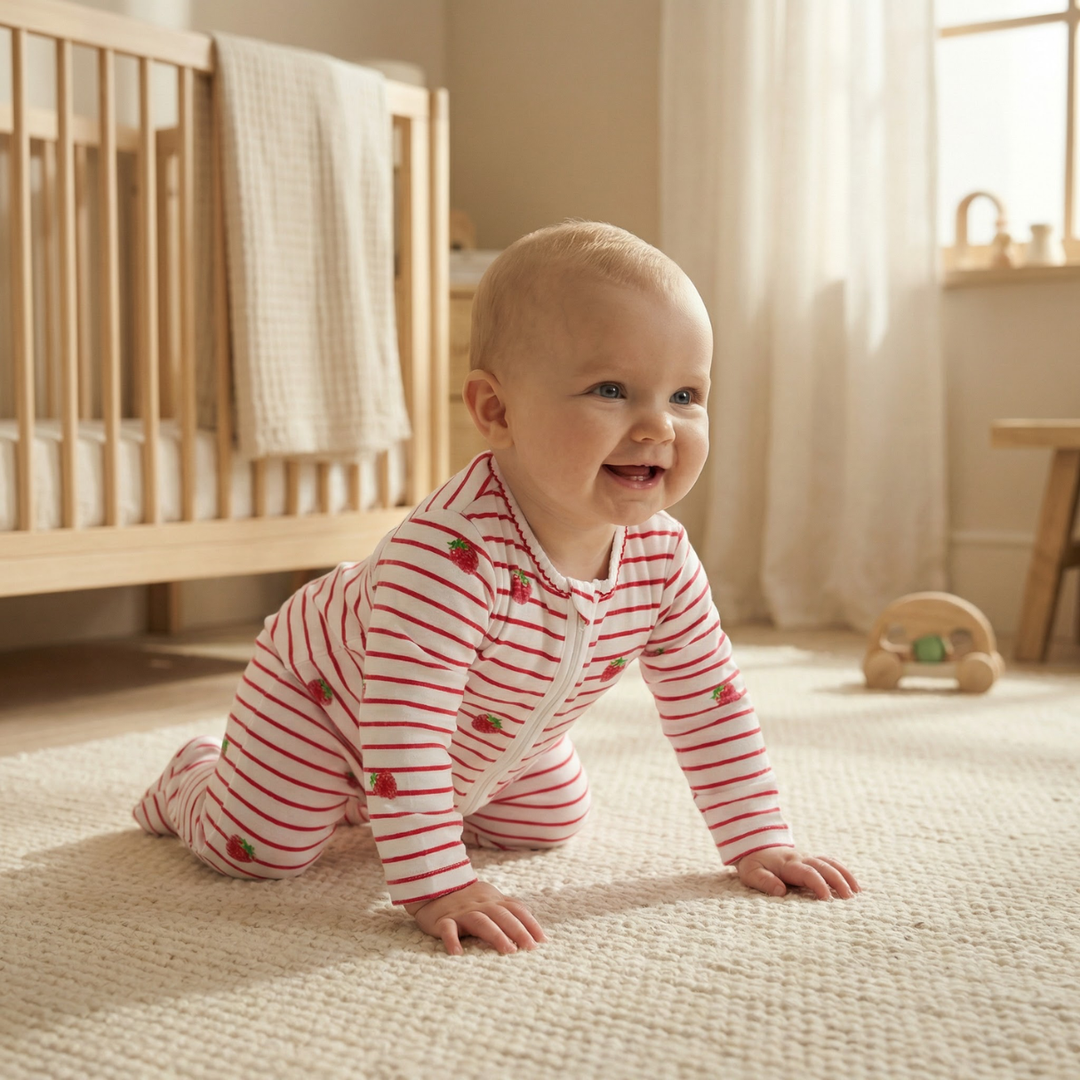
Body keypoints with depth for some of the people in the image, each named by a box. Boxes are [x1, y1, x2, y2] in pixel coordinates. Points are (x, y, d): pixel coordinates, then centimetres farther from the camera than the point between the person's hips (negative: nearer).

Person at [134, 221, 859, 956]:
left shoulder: (663, 558, -23)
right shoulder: (450, 554, -46)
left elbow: (710, 701, -11)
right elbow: (405, 728, -45)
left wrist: (760, 843, -12)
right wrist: (435, 886, -44)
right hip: (320, 690, -6)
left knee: (554, 823, 18)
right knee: (256, 850, -13)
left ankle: (366, 797, 37)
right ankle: (194, 779, 25)